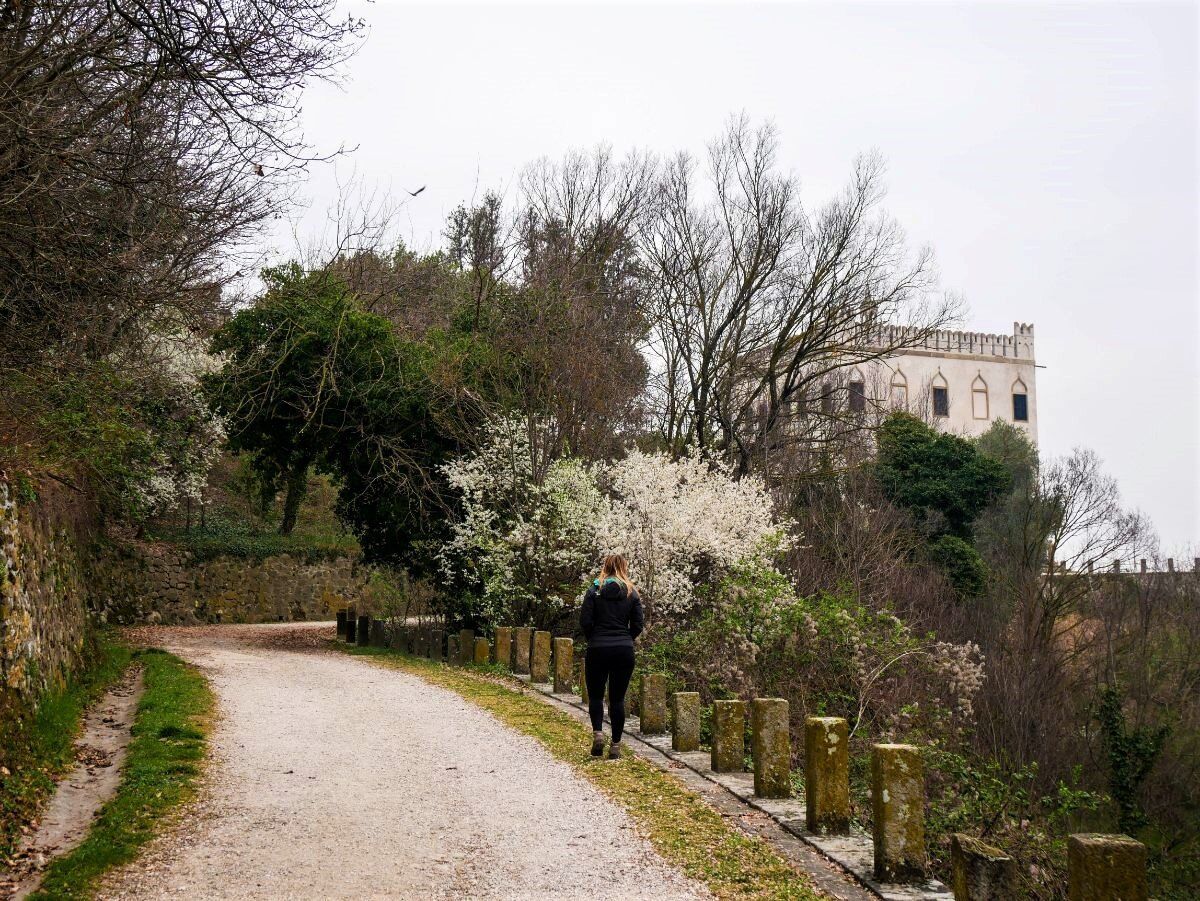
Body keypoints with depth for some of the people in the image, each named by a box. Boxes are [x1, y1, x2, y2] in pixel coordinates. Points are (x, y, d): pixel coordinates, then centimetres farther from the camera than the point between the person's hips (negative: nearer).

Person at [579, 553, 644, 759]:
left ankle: (598, 732, -8)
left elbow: (585, 621, -7)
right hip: (624, 650, 1)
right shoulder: (631, 593, 3)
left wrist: (594, 638, 10)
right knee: (617, 698, 7)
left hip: (598, 649, -1)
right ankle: (615, 745, 7)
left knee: (595, 695, 13)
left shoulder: (594, 591, -2)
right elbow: (638, 624, 0)